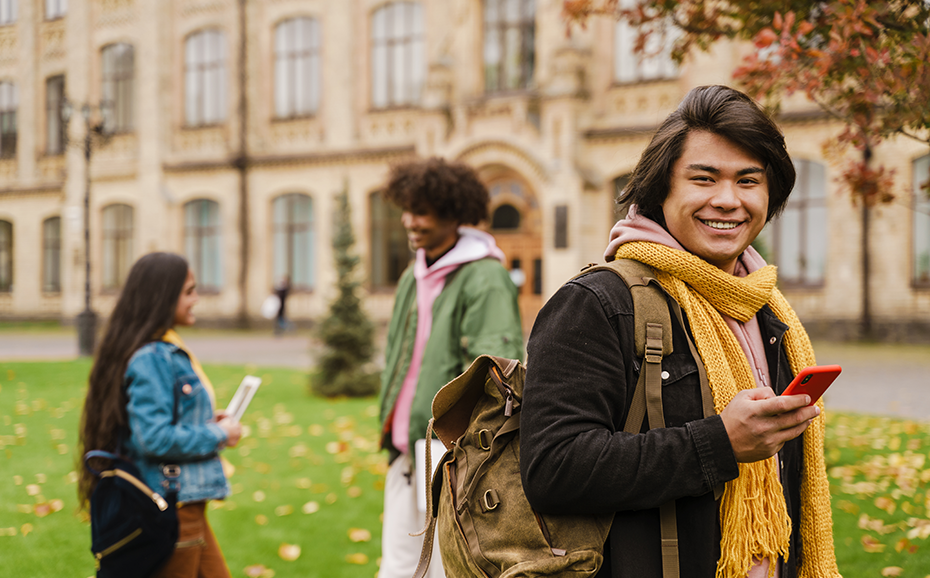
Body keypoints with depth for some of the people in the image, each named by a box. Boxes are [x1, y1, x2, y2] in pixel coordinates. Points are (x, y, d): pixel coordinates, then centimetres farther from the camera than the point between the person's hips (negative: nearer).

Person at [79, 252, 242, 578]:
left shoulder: (169, 352, 11)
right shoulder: (150, 358, -19)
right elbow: (155, 438, -25)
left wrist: (206, 423, 6)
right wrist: (218, 435, -14)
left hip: (188, 505, 10)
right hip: (170, 508, -10)